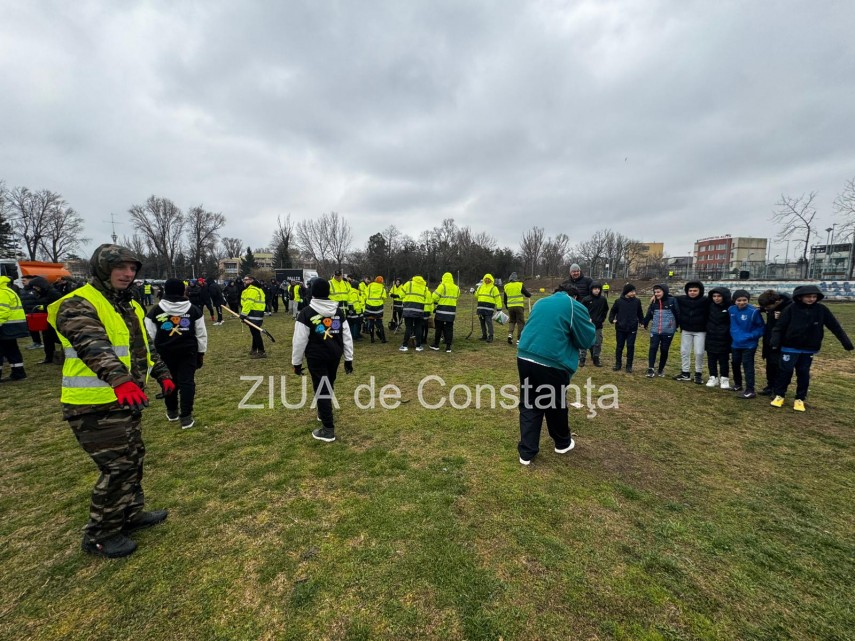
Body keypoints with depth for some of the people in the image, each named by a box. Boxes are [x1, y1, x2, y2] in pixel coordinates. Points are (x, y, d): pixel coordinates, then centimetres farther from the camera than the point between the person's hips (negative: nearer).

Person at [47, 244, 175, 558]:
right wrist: (119, 380, -51)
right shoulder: (78, 305, -17)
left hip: (127, 400, 9)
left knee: (134, 459, 19)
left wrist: (162, 374, 20)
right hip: (96, 406, -9)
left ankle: (131, 513, 39)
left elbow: (144, 346, 22)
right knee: (117, 468, -2)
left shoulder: (130, 305, 12)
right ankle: (99, 535, 19)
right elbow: (93, 346, -36)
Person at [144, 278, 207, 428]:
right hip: (188, 351, -1)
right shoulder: (193, 309, 0)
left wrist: (157, 350, 11)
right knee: (187, 381, 1)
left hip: (164, 351, 1)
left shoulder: (155, 310, -2)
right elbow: (201, 333, 2)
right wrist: (201, 353, 9)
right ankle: (186, 416, -1)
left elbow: (150, 335, -1)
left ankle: (172, 412, 33)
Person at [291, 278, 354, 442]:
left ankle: (328, 429, 2)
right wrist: (348, 359, 11)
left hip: (316, 356, -5)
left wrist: (296, 362, -1)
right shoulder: (339, 311, 4)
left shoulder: (307, 312, -11)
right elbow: (347, 336, 5)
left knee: (321, 389, 0)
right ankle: (324, 413, 45)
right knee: (329, 385, 24)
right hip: (335, 355, 5)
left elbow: (300, 340, -11)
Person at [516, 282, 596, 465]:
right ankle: (563, 443, 40)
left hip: (525, 358, 5)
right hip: (551, 363, -5)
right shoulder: (575, 307, 1)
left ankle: (526, 452, 16)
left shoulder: (541, 302, 18)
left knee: (529, 405, 13)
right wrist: (589, 326, 24)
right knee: (556, 405, 16)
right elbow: (587, 340, 5)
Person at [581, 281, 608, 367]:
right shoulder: (586, 299, -8)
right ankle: (582, 359, 8)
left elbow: (606, 310, 16)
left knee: (598, 343, 8)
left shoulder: (603, 300, 1)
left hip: (598, 326, 3)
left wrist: (603, 319, 10)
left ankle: (596, 359, 20)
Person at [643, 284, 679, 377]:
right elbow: (649, 314, 13)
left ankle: (661, 369, 21)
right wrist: (645, 324, 18)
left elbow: (677, 314, -4)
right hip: (655, 330, 2)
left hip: (668, 330, -2)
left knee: (664, 350, 7)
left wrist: (677, 325, 0)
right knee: (653, 348, -8)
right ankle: (650, 369, -6)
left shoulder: (672, 301, -7)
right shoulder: (654, 302, 5)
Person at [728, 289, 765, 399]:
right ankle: (738, 384, 34)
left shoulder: (753, 311, -17)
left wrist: (752, 336, -20)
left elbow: (761, 327, -10)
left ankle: (750, 390, 0)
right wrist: (734, 334, 9)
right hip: (736, 343, 6)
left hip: (749, 344, -6)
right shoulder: (731, 310, -2)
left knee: (748, 365, -6)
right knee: (735, 364, 17)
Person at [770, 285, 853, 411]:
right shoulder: (791, 309, -11)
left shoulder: (821, 309, -3)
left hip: (809, 349, 3)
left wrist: (846, 343, 5)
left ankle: (800, 399, 20)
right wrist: (775, 343, -20)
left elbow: (835, 326, 5)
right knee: (786, 371, 1)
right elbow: (779, 327, -10)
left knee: (804, 373, 9)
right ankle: (779, 395, 14)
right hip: (790, 348, -3)